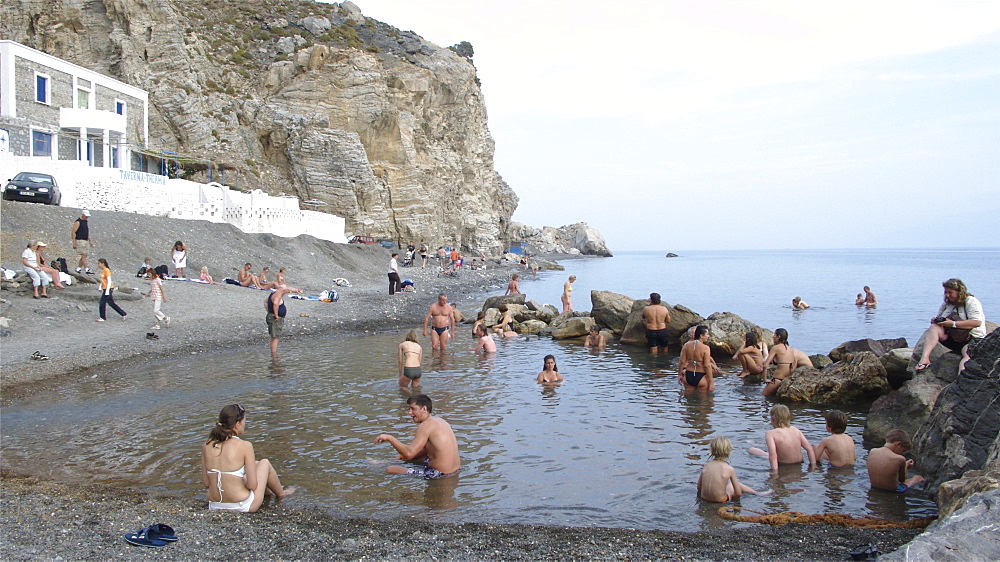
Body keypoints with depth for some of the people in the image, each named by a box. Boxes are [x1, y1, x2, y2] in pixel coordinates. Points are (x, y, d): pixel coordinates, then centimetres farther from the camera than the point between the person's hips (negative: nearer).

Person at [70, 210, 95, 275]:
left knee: (84, 256, 7)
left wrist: (90, 241, 20)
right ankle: (87, 270, -15)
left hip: (86, 241, 8)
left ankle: (78, 268, 16)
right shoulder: (78, 222, -10)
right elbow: (73, 232, -11)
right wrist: (74, 243, -15)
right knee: (83, 255, -12)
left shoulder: (86, 222, 15)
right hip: (80, 241, -8)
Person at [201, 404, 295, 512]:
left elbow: (206, 484, 2)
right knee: (265, 463, 21)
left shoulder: (206, 446, -3)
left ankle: (268, 491, 57)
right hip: (242, 507, -5)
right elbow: (252, 485, -16)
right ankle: (280, 493, 45)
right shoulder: (244, 446, -16)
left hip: (214, 506, 5)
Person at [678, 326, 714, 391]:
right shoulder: (705, 348, -16)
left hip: (688, 376, 5)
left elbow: (682, 362, 0)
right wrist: (711, 383, -13)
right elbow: (707, 366, -18)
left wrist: (680, 375, 12)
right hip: (701, 377, -5)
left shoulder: (686, 345, -2)